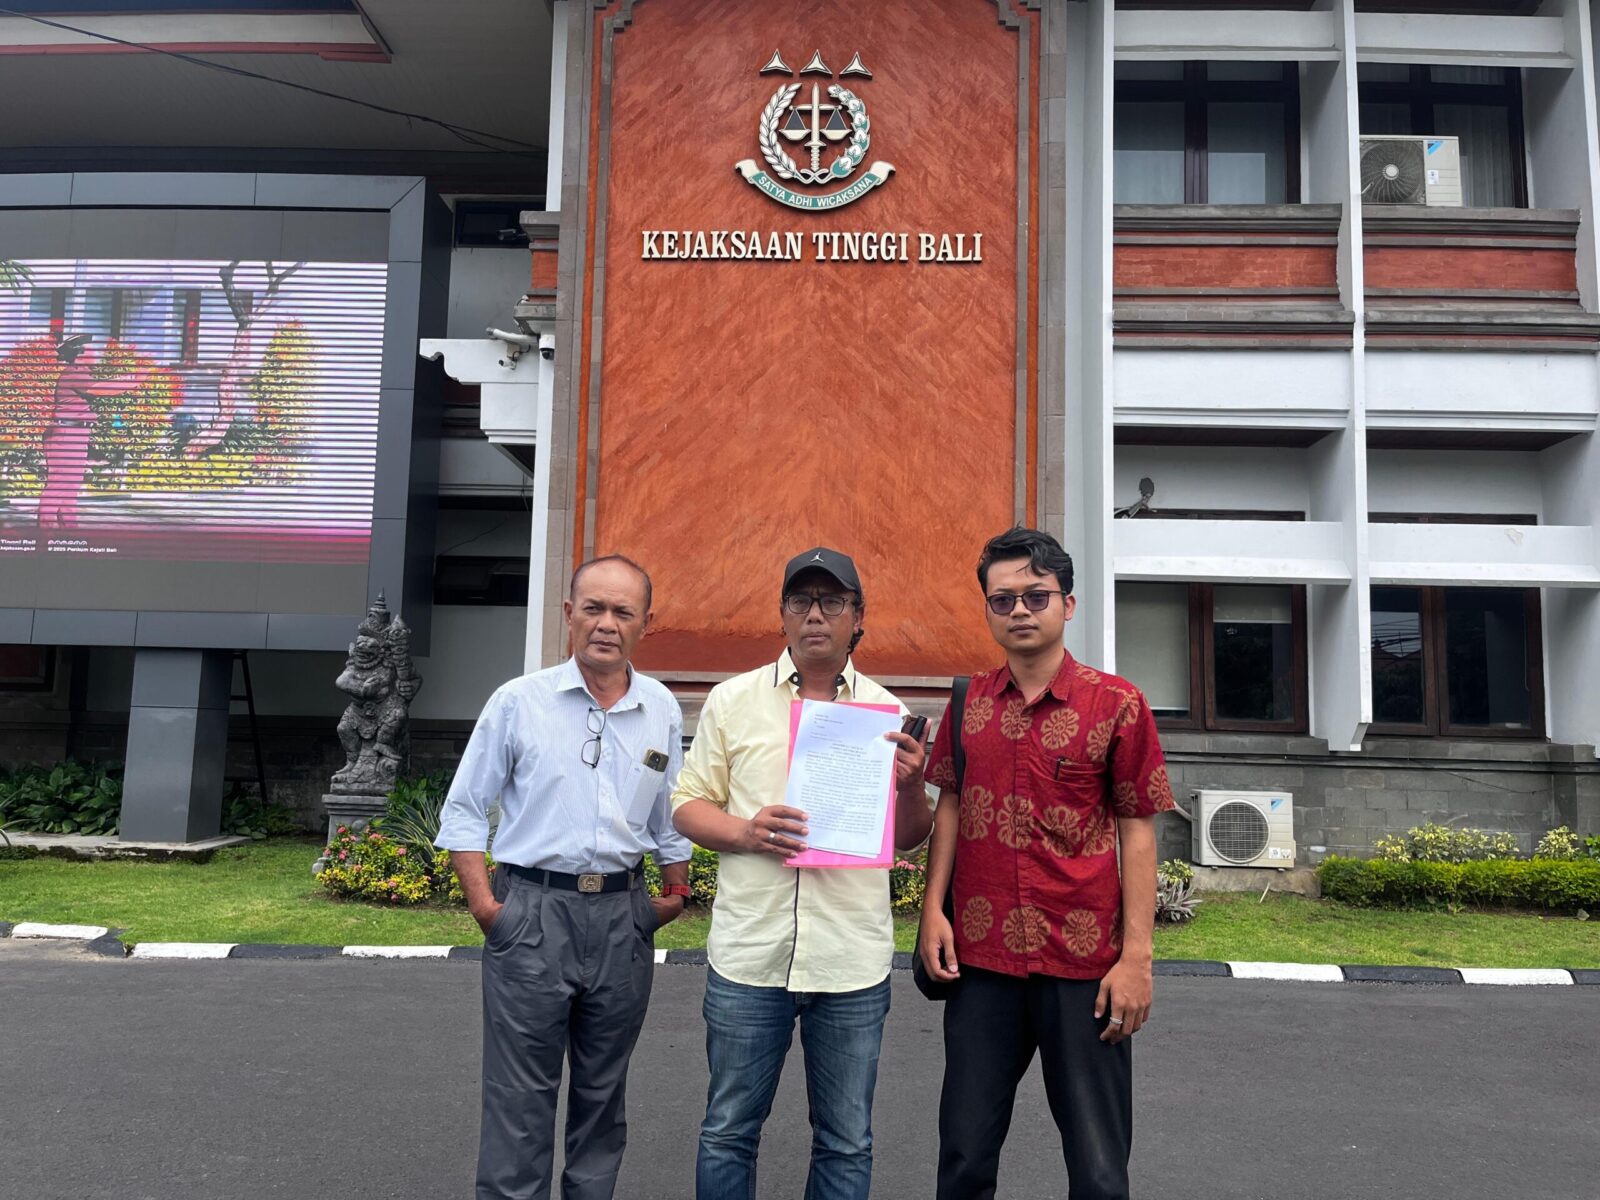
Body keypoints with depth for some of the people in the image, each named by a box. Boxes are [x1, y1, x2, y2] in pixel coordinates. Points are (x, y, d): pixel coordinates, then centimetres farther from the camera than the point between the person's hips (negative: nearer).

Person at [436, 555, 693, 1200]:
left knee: (603, 1090, 16)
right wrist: (483, 904, -7)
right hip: (532, 910, -3)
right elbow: (464, 810, 0)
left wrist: (676, 893, 9)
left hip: (622, 917, 3)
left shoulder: (663, 711, 4)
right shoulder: (518, 702, -4)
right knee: (520, 1097, 3)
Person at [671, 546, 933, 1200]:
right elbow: (687, 804, 5)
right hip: (748, 952, 0)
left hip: (853, 964, 1)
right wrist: (742, 832, -14)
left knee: (846, 1144, 13)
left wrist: (913, 784, -12)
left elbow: (910, 837, 8)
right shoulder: (732, 700, 3)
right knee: (728, 1133, 12)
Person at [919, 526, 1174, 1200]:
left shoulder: (1116, 704, -5)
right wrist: (933, 908, 3)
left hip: (1085, 965, -3)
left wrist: (1136, 956, -8)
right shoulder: (969, 703, 6)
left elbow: (1137, 831, -4)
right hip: (980, 959, 3)